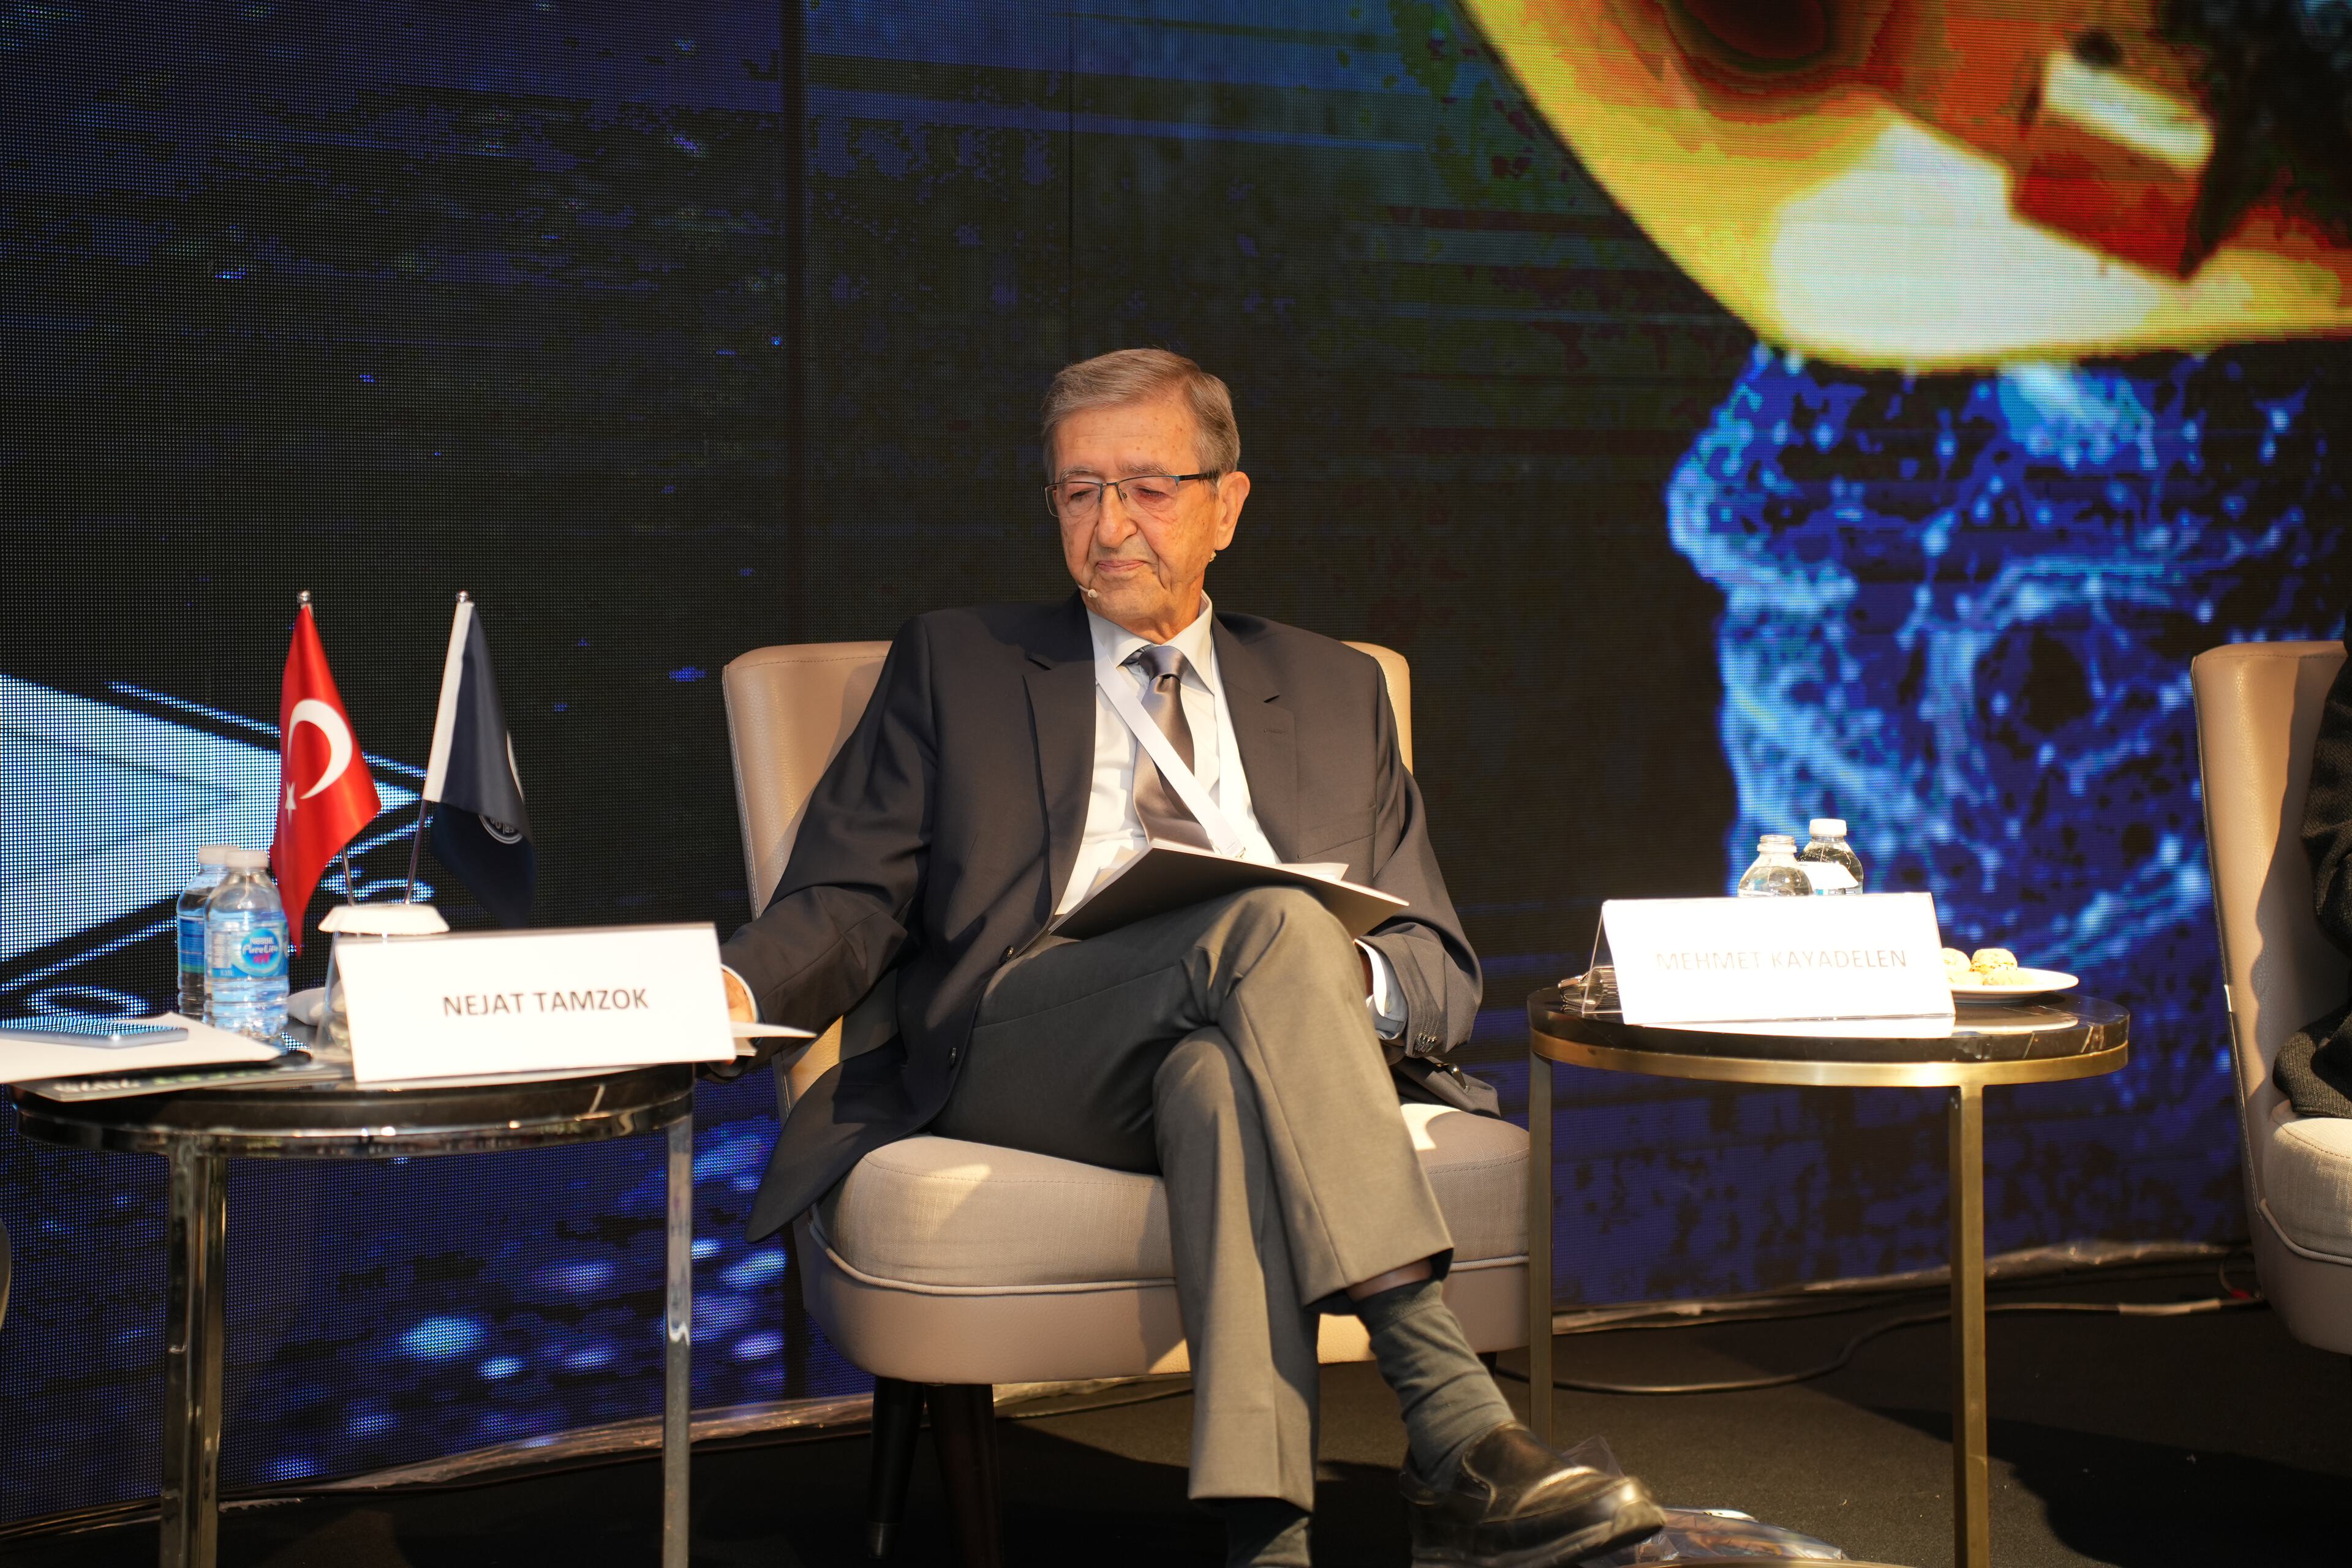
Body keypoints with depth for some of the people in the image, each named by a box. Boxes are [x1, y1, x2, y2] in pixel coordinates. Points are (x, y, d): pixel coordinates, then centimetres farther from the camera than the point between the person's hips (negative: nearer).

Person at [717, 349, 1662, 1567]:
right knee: (1267, 924, -34)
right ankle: (1454, 1429, -45)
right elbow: (850, 899, 11)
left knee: (1220, 1074, -39)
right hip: (1017, 1050, -1)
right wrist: (739, 990, -13)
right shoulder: (955, 665, 21)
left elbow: (1442, 970, 18)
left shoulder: (1334, 692, 25)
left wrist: (1354, 983, -9)